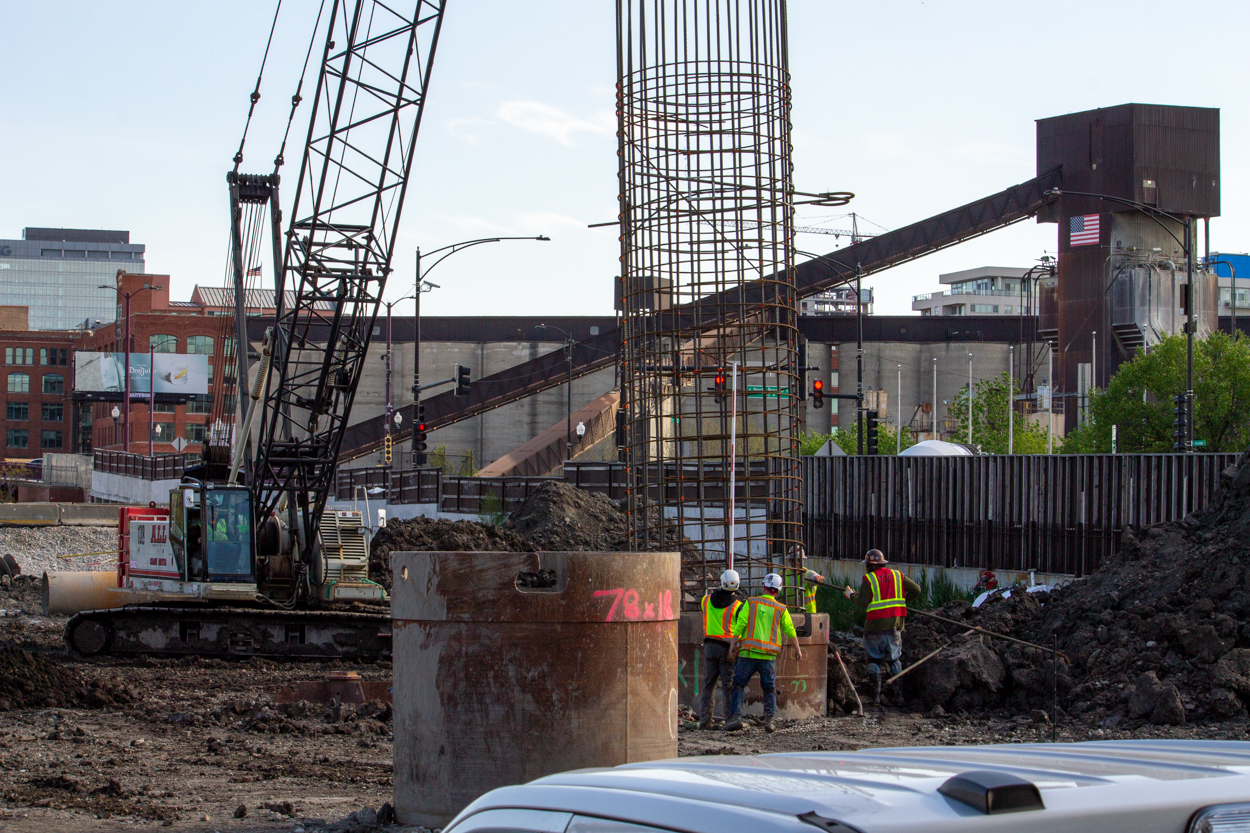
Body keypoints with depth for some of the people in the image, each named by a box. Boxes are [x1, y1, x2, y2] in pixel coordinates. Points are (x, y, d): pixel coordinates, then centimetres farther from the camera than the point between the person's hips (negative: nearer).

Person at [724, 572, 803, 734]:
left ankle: (735, 716, -8)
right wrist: (797, 649, 25)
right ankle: (769, 718, -5)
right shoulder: (781, 609, 6)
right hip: (769, 656, 1)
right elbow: (790, 631, 11)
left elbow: (740, 625, -6)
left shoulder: (750, 603, 2)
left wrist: (733, 645, 0)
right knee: (770, 689, 11)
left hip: (748, 654, -1)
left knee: (739, 685, 5)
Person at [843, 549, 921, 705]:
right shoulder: (897, 575, 8)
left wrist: (852, 594, 8)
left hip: (876, 624, -4)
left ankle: (876, 694, -1)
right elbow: (916, 590, 6)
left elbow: (863, 603, -10)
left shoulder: (868, 579, -5)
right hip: (895, 624, 4)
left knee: (874, 659, 5)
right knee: (894, 658, 13)